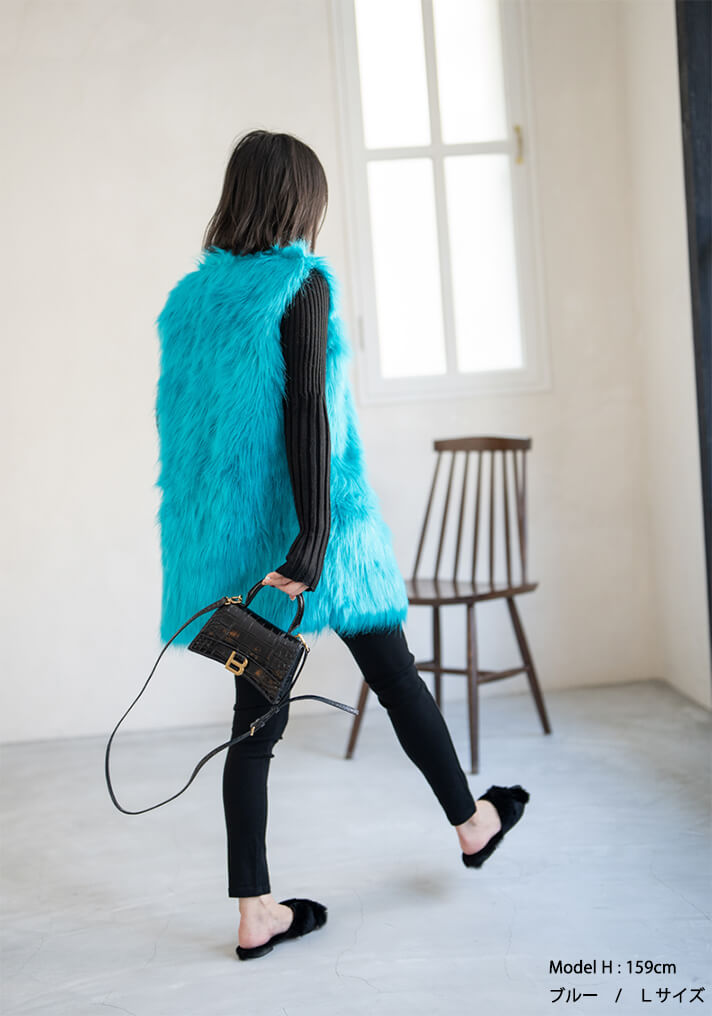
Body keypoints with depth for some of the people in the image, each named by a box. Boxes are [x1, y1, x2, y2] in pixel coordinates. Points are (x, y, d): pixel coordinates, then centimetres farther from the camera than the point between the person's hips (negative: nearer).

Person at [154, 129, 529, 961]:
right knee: (395, 675, 12)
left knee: (257, 714, 9)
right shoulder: (301, 283, -10)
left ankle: (255, 911, 13)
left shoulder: (192, 295, 9)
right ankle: (472, 823, 33)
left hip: (232, 539, 6)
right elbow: (307, 409, -20)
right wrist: (315, 538, -23)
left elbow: (187, 421, 12)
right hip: (303, 527, -6)